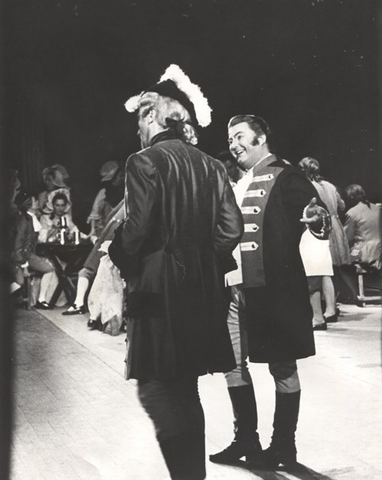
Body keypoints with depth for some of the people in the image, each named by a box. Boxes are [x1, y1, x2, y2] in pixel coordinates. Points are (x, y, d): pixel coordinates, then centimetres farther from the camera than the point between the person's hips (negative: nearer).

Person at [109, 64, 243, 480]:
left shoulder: (145, 163, -9)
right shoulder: (211, 167, 8)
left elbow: (137, 230, -17)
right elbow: (231, 228, 3)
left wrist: (119, 255, 2)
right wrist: (204, 262, 13)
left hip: (159, 289, -7)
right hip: (202, 289, 7)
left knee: (158, 390, -1)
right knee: (185, 392, 16)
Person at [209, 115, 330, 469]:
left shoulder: (285, 176, -5)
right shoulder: (238, 184, 17)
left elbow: (313, 211, -15)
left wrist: (318, 219, -37)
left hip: (273, 287, -8)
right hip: (235, 287, 8)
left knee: (282, 367, 3)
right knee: (232, 363, 11)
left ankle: (283, 445, 14)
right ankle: (246, 439, 24)